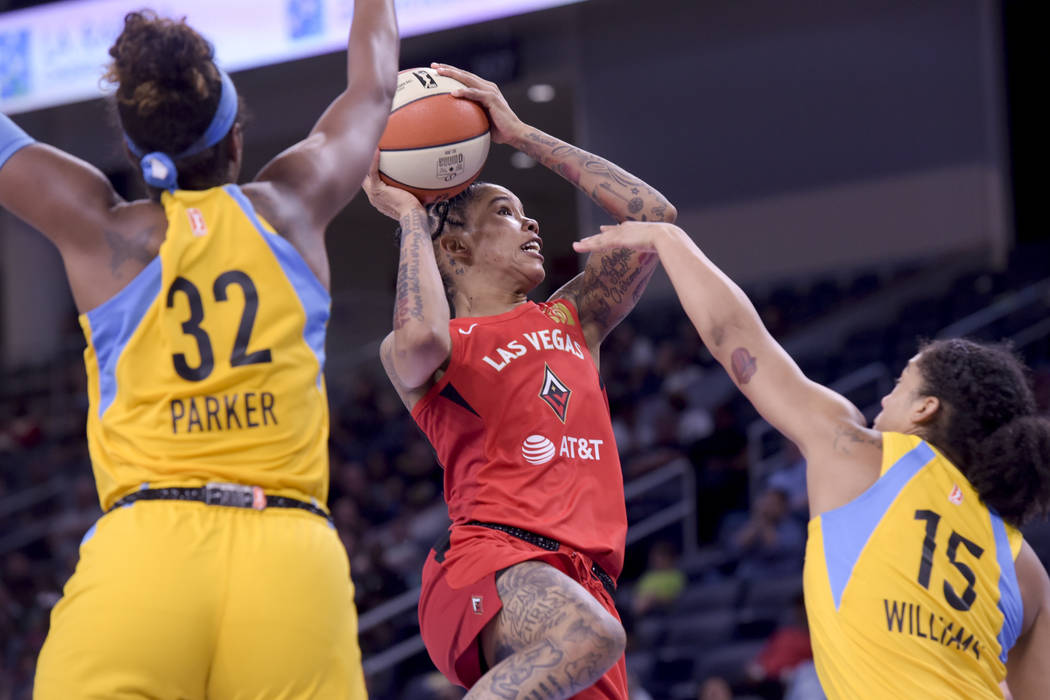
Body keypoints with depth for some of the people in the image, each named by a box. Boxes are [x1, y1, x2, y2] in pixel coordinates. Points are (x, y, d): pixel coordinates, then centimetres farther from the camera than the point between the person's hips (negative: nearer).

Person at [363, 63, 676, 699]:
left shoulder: (570, 323, 28)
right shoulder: (425, 350, 12)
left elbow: (654, 214, 22)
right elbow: (422, 340, -15)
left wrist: (521, 133, 23)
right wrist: (412, 217, 2)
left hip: (582, 582, 6)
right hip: (490, 560, -6)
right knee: (588, 634, -38)